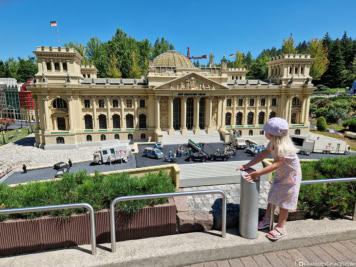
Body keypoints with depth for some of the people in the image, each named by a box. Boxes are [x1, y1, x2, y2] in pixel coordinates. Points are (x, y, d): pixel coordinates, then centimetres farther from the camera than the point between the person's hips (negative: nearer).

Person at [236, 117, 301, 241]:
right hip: (280, 174, 8)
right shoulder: (273, 142, -10)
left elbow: (275, 165, -39)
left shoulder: (284, 147, -36)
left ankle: (280, 228, 20)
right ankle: (266, 220, 30)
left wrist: (257, 173, -44)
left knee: (283, 202, 4)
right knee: (272, 196, 14)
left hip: (290, 176, -8)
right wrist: (247, 166, -19)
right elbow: (263, 154, -11)